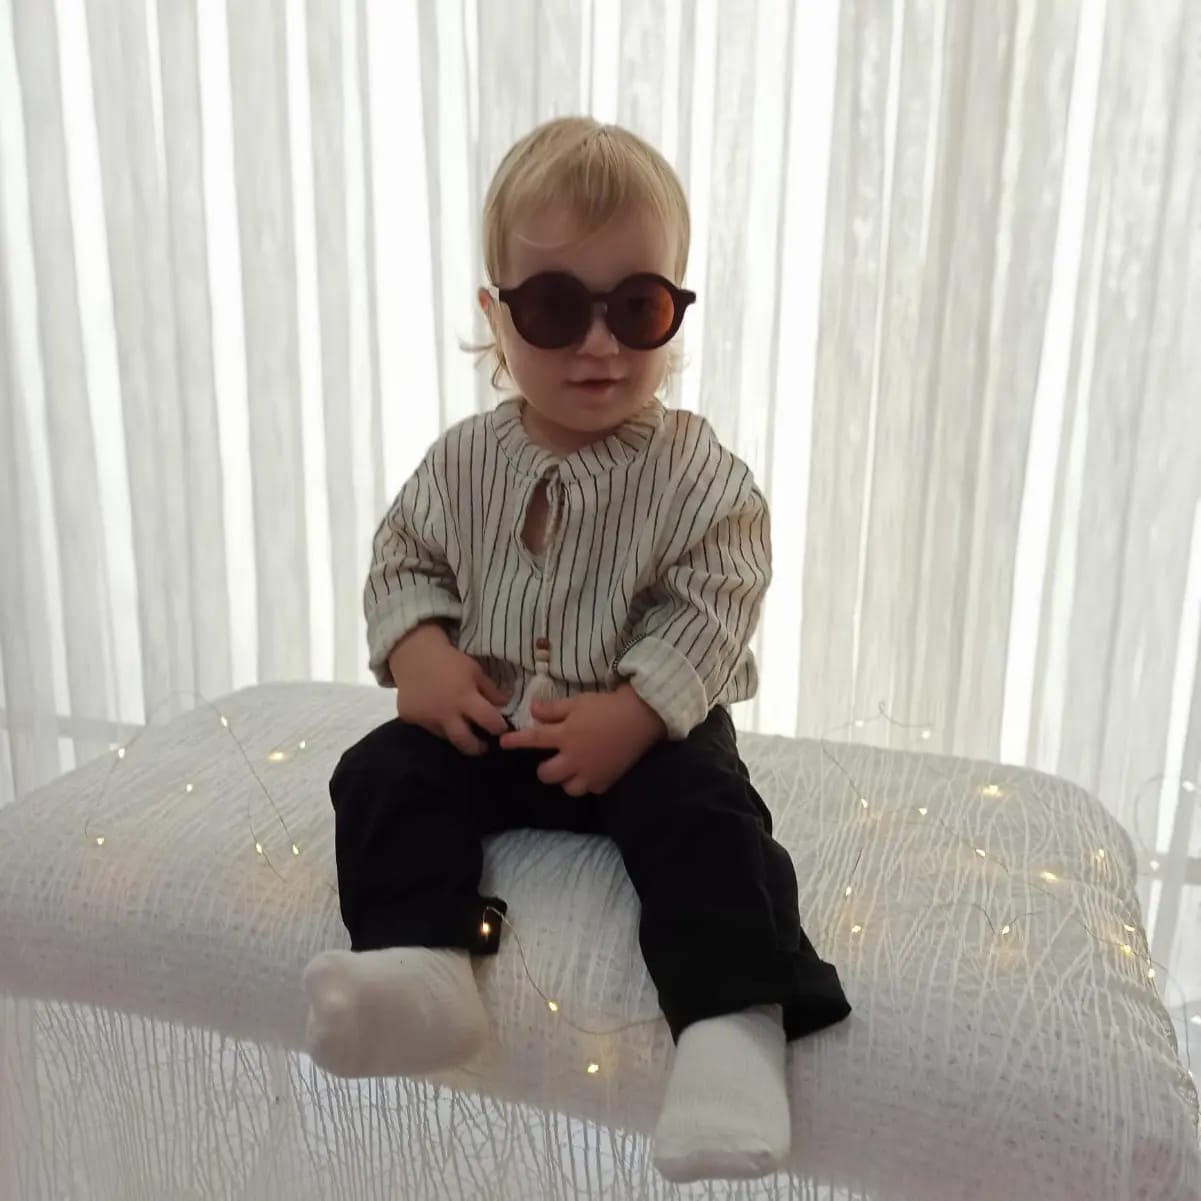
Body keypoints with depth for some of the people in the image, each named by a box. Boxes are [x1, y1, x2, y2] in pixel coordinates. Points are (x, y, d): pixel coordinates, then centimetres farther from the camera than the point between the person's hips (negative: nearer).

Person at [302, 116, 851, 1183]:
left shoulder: (697, 472, -10)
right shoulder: (464, 462, 0)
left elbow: (711, 610, -13)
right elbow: (403, 559, 8)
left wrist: (633, 713, -24)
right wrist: (418, 651, -12)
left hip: (645, 728, -3)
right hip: (483, 723, 4)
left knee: (704, 814, -28)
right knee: (383, 774, -16)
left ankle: (733, 1024, -27)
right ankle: (422, 964, -27)